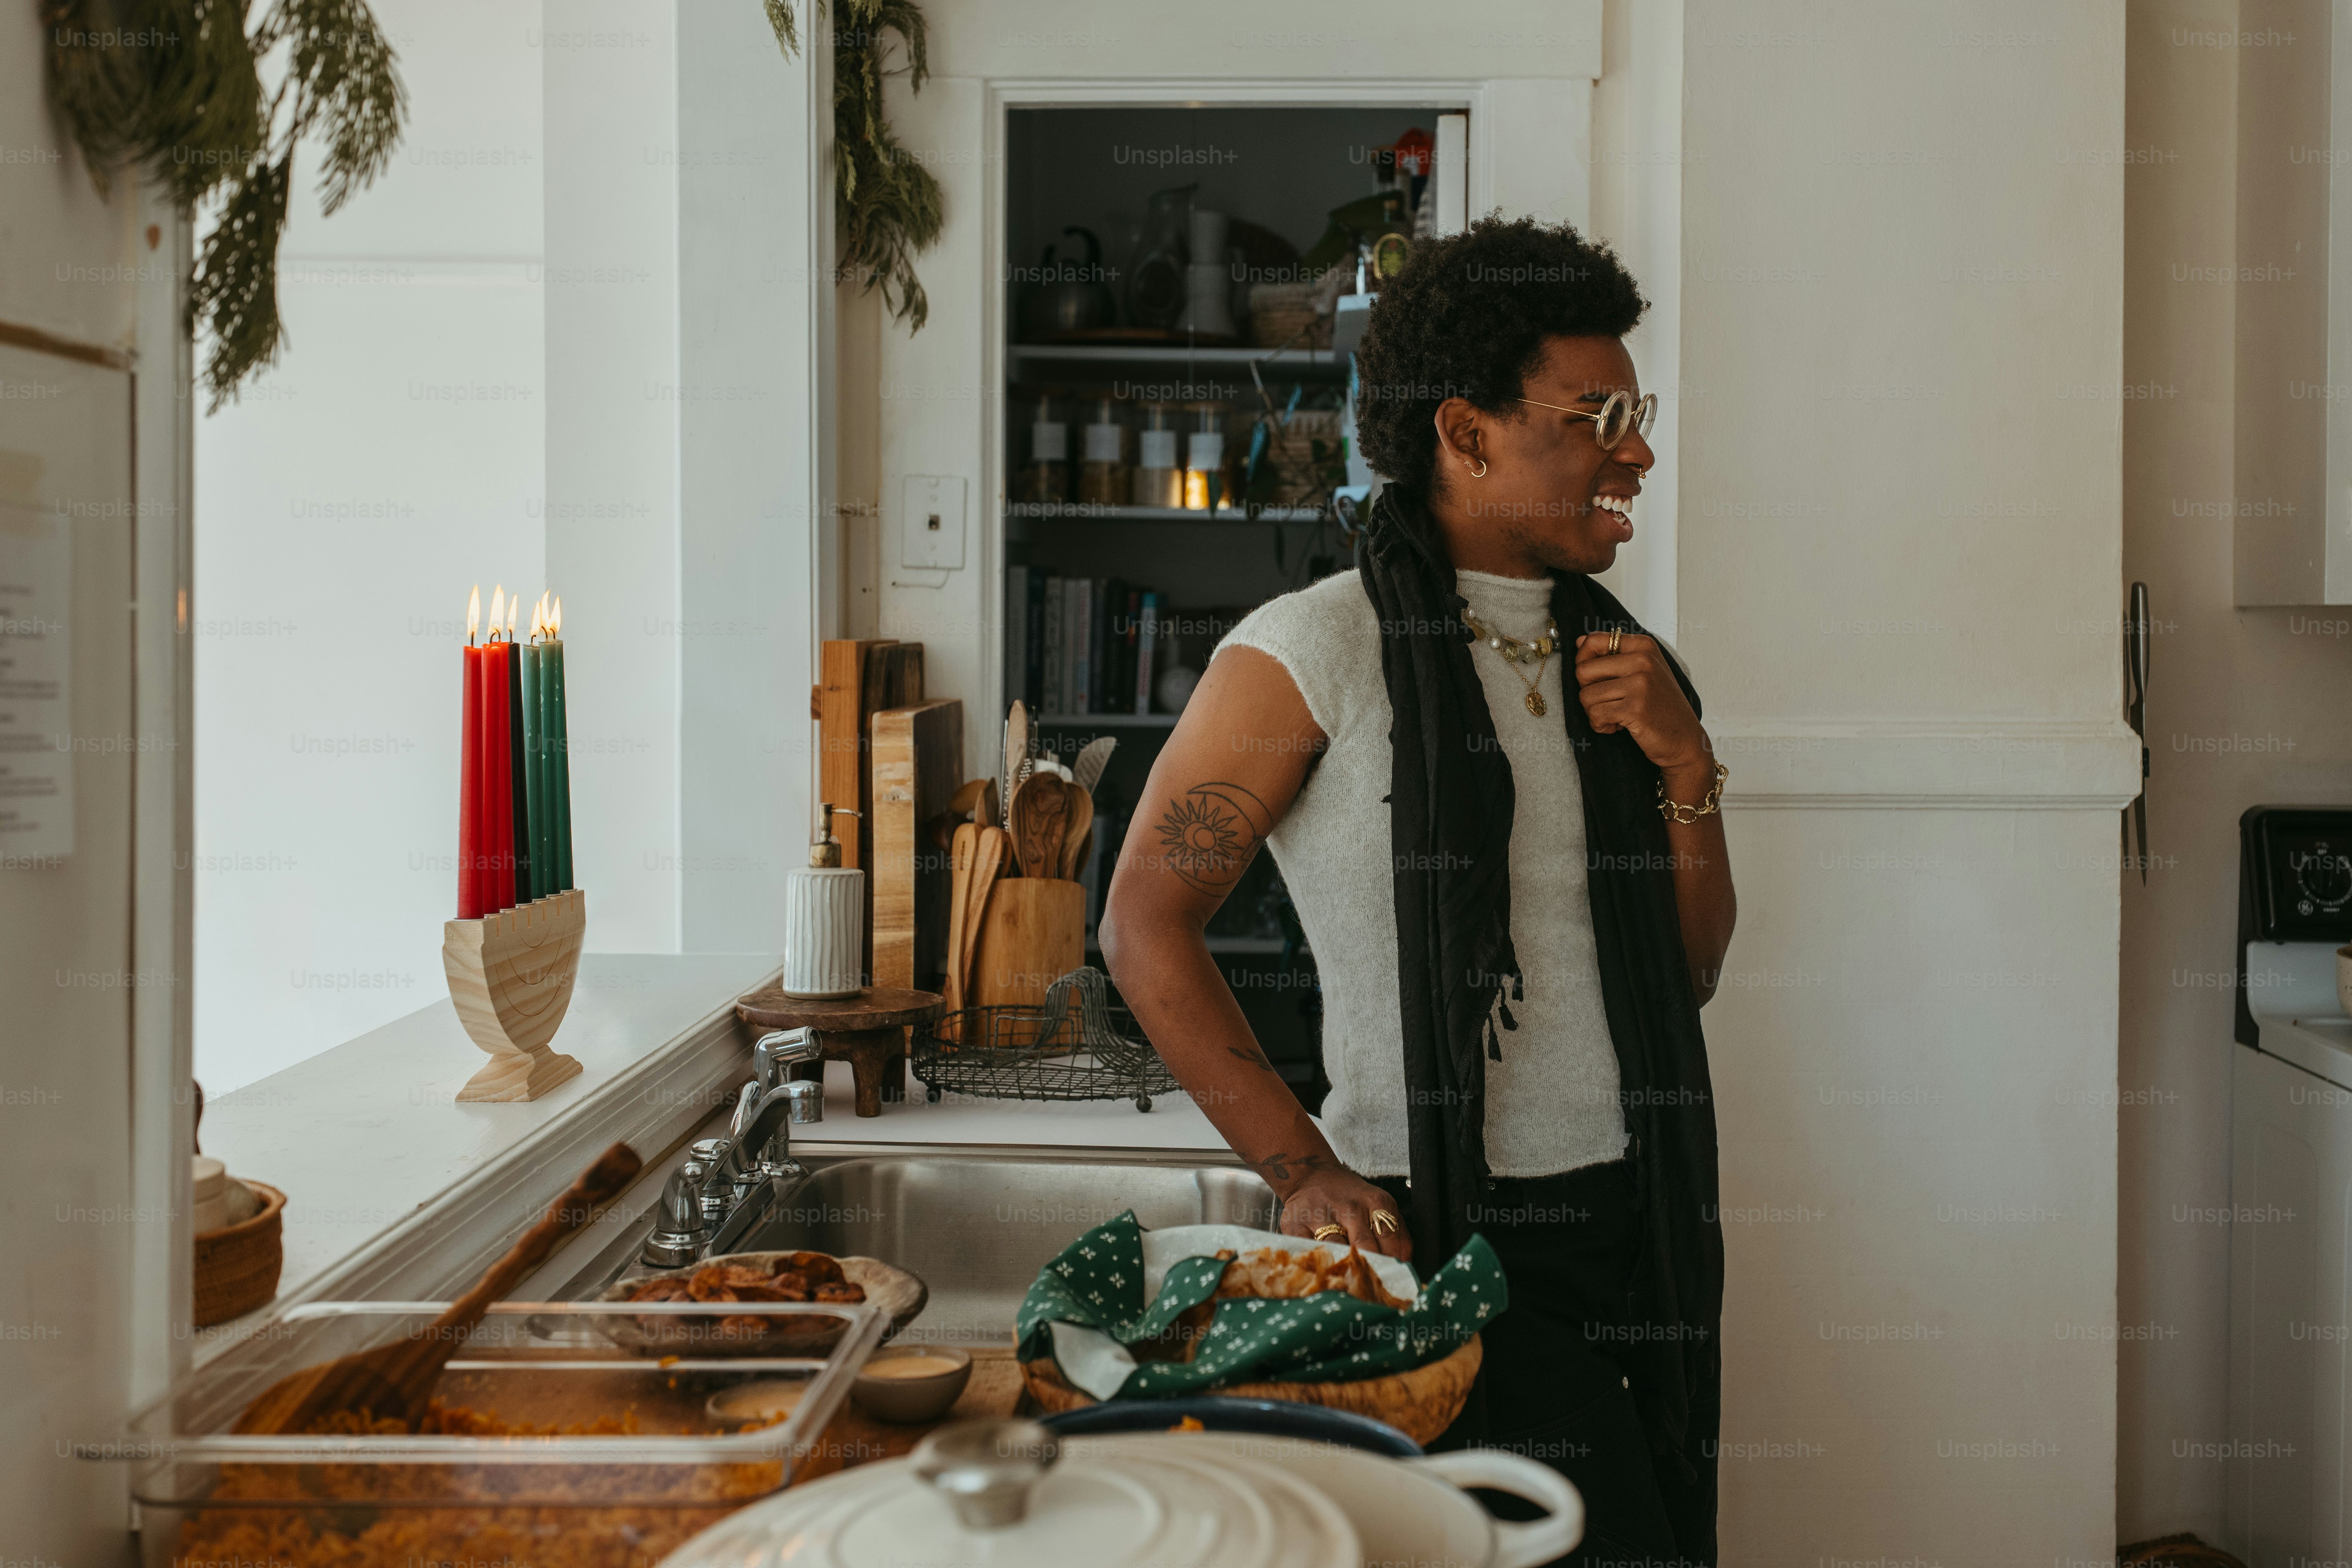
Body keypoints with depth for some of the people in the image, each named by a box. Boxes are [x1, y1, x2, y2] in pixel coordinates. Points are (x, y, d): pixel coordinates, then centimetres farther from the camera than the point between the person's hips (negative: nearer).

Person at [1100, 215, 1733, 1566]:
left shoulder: (1620, 663, 10)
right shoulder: (1313, 655, -9)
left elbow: (1690, 977, 12)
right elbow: (1145, 924, -8)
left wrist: (1688, 770, -3)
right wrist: (1304, 1171, -12)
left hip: (1639, 1217, 6)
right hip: (1438, 1232, -6)